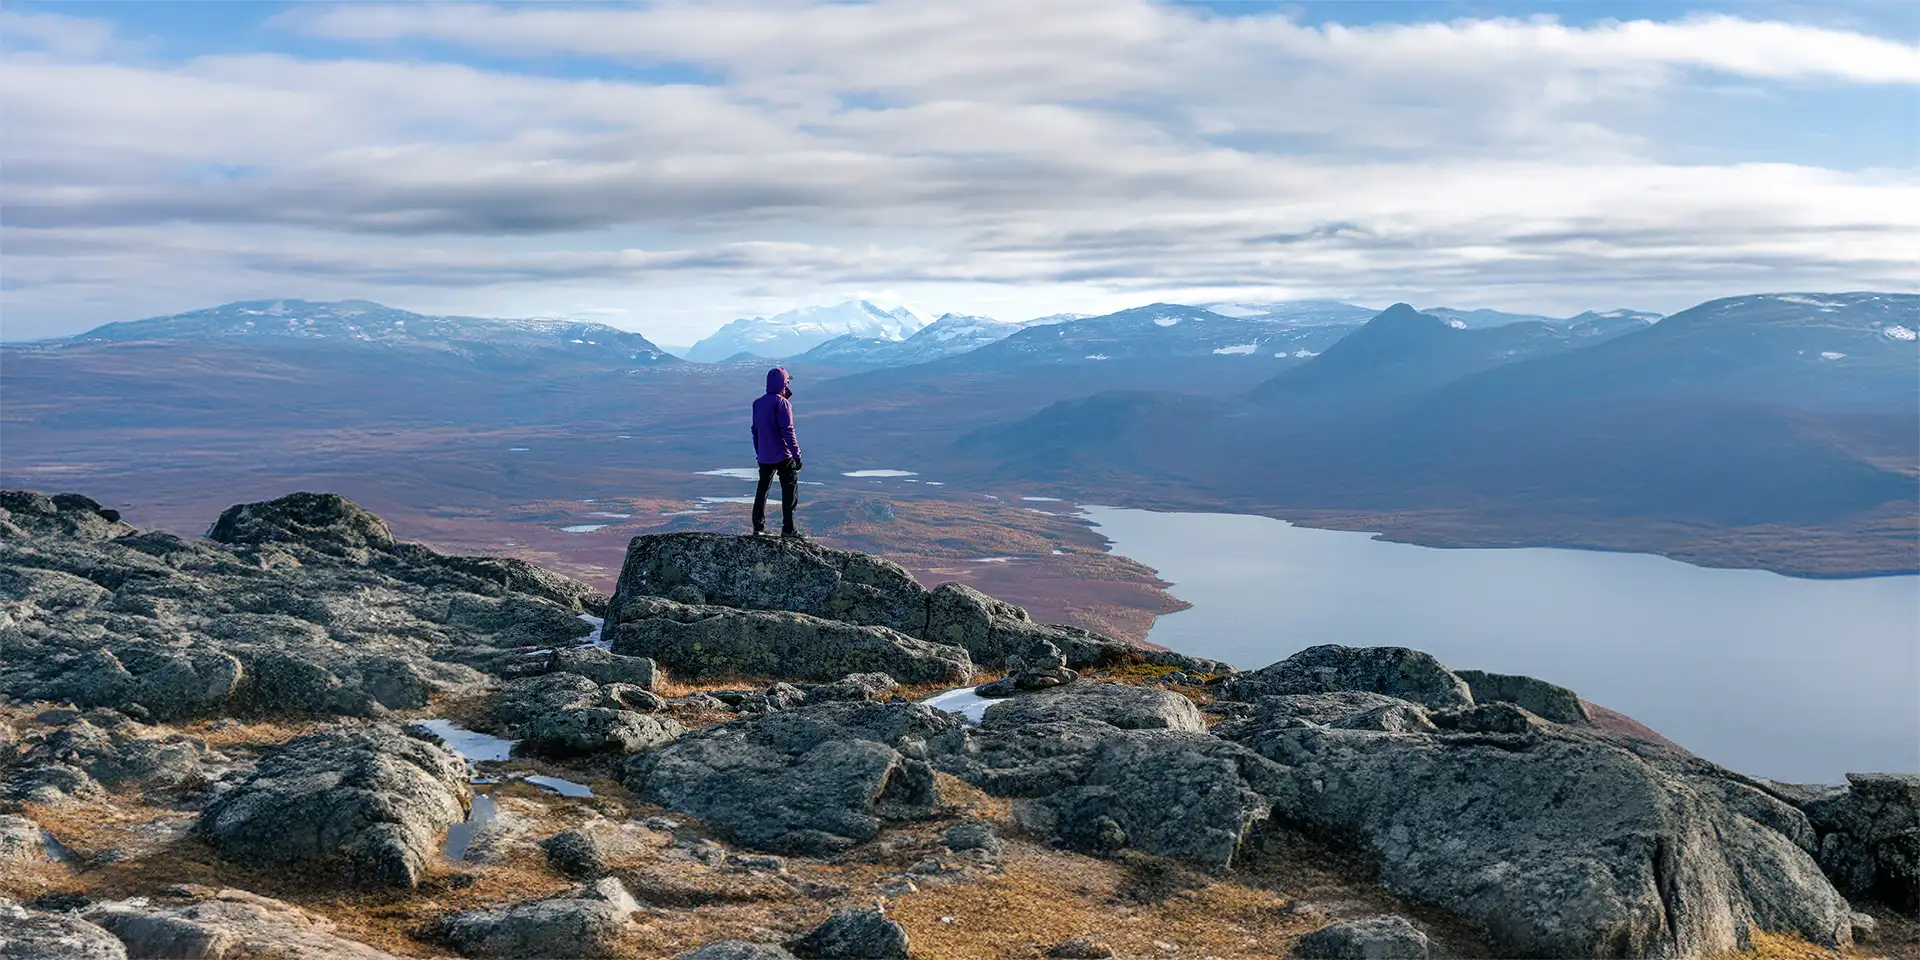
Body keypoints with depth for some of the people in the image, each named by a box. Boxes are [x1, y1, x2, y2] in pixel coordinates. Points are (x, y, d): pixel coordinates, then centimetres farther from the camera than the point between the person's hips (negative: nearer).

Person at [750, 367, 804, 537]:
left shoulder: (758, 403, 8)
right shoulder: (781, 403, -13)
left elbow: (755, 430, 14)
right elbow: (787, 431, -18)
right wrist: (796, 455, -16)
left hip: (763, 457, 7)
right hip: (783, 456, -7)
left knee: (762, 490, 15)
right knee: (790, 490, 1)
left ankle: (758, 528, 15)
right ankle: (787, 528, -4)